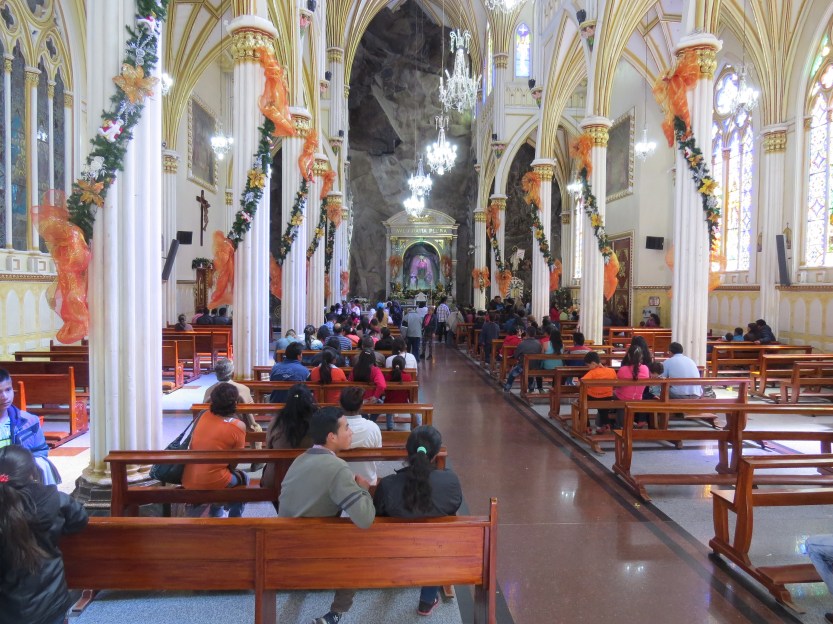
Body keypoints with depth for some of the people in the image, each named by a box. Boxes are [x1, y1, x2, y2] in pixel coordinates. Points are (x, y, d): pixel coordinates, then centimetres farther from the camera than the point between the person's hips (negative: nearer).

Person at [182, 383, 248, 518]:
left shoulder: (204, 416, 0)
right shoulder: (239, 426, -12)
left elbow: (192, 446, 11)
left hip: (188, 481, 5)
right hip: (212, 482, -5)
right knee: (242, 478, 25)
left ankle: (216, 513, 41)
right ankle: (234, 519, 28)